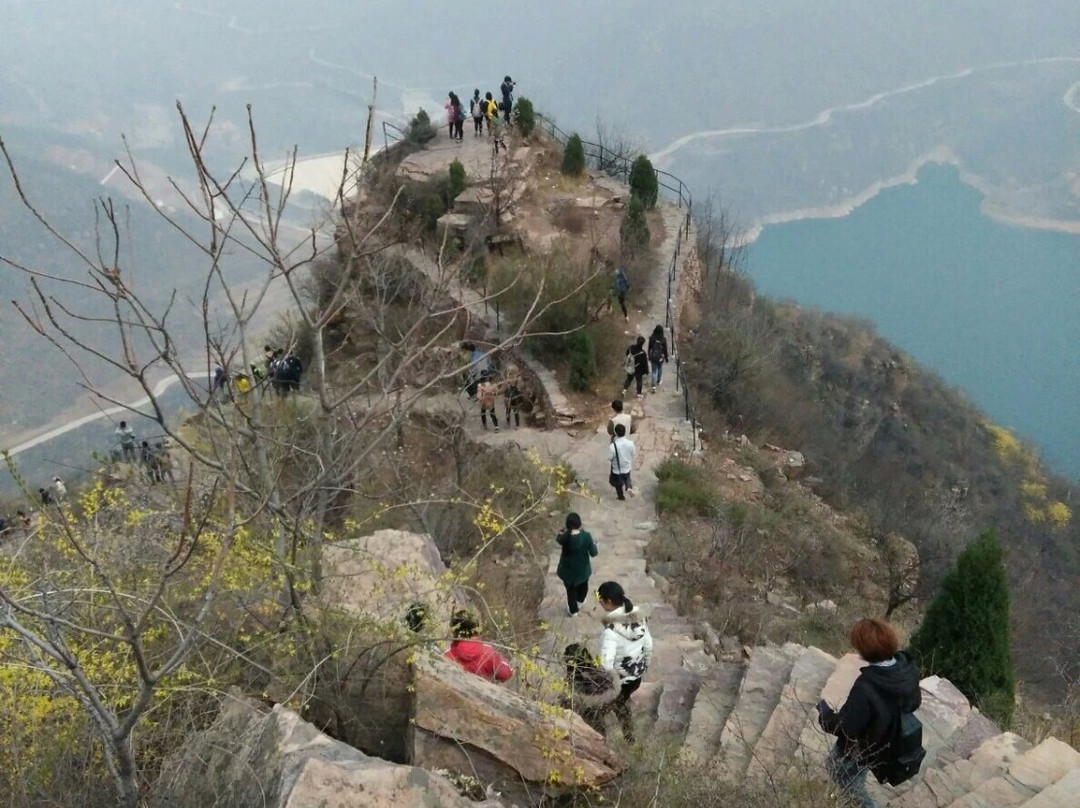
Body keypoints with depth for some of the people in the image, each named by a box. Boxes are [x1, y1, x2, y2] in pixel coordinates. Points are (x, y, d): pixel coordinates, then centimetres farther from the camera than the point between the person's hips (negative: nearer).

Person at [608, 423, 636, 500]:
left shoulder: (613, 446, -33)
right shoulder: (630, 443, -22)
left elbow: (610, 458, -18)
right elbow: (633, 453, -5)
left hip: (617, 469, -2)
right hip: (627, 467, 2)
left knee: (618, 483, 25)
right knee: (627, 478, 33)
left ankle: (620, 496, 46)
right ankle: (629, 487, 7)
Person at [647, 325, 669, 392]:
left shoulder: (652, 338, -11)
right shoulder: (663, 339, -16)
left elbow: (649, 348, 0)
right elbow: (665, 349, -8)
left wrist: (649, 356, 14)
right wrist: (666, 357, 6)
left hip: (653, 357, 1)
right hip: (660, 357, 0)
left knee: (654, 371, 5)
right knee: (660, 369, 25)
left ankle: (654, 386, -6)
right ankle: (658, 382, 42)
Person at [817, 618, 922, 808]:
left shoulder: (866, 688, -42)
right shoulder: (906, 668, -19)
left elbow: (844, 727, -32)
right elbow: (914, 701, 0)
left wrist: (823, 710, -14)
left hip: (859, 751, -8)